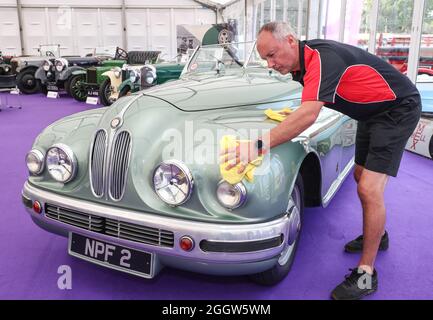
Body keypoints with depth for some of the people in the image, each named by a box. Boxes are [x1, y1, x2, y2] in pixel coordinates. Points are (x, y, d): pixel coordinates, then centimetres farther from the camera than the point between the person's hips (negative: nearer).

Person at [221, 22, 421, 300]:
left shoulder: (322, 58, -31)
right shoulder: (302, 64, -3)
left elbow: (309, 115, -45)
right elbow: (309, 109, 12)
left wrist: (259, 145, -51)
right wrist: (291, 117, -5)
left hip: (398, 108, -10)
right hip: (371, 110, 10)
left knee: (369, 190, -14)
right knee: (361, 176, 19)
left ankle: (366, 274, -3)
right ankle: (377, 234, 40)